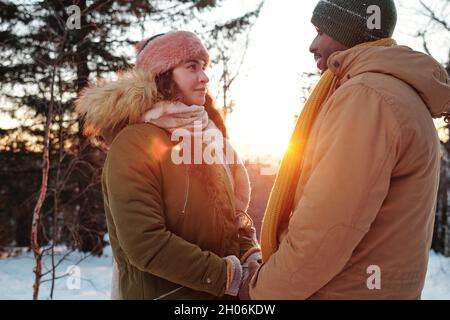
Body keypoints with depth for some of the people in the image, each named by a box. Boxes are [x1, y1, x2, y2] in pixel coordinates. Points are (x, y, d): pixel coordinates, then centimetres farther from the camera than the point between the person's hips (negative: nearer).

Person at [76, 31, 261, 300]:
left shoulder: (206, 136, 7)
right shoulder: (134, 144, -17)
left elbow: (233, 211, 8)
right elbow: (144, 243, -25)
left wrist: (252, 258, -9)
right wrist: (229, 276, -22)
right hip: (161, 292, -7)